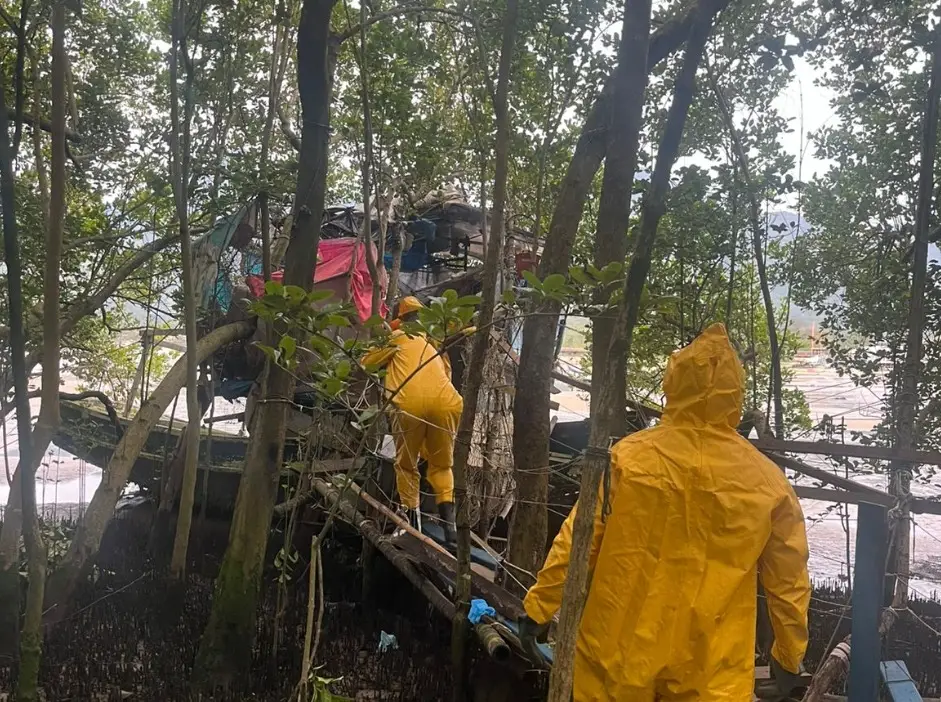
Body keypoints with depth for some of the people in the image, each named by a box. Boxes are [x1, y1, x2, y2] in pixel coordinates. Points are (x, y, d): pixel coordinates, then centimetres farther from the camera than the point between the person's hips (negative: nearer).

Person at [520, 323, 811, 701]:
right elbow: (788, 581, 2)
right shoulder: (767, 481, -6)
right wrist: (790, 654, 15)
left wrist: (539, 606, 4)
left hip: (620, 650, 0)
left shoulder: (629, 457, -10)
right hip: (712, 671, 1)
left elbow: (575, 544, -7)